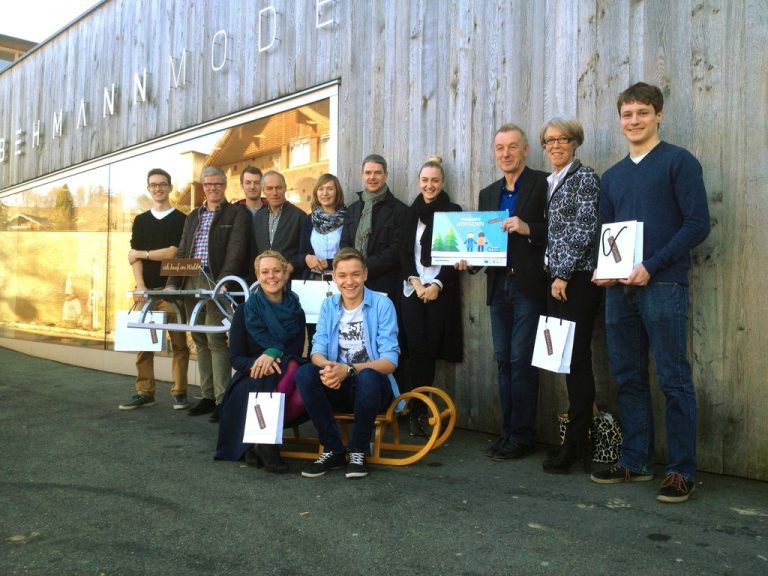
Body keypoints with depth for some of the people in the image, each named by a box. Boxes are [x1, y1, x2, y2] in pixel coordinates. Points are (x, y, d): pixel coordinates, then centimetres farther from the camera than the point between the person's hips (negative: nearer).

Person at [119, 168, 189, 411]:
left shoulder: (180, 219, 3)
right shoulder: (140, 221, 15)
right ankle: (144, 393, 9)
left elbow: (173, 252, -8)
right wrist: (140, 286, -7)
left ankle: (179, 393, 5)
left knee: (178, 342, -2)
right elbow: (134, 257, 6)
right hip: (145, 290, 4)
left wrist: (142, 253, 0)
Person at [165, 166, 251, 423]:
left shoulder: (236, 214, 1)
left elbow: (236, 250, -10)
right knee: (200, 341, 8)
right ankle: (208, 396, 16)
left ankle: (222, 400, -5)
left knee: (216, 340, -10)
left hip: (216, 283, -6)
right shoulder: (193, 216, 20)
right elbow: (182, 251, 17)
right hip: (191, 283, 6)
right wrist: (172, 283, 5)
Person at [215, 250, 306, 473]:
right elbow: (235, 358, -1)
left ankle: (263, 437, -21)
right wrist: (258, 364, -23)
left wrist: (274, 353, -22)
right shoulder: (245, 311, 4)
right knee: (290, 366, -34)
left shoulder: (295, 312, 8)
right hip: (250, 382, -1)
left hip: (283, 378, 2)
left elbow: (297, 353, 0)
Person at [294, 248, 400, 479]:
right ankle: (333, 450, -10)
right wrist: (326, 366, -27)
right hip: (339, 389, 4)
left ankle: (359, 451, -13)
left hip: (374, 386, -3)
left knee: (367, 377, -37)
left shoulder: (382, 304, -8)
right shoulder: (328, 306, 6)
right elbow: (318, 351, -1)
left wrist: (348, 369, -30)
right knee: (304, 374, -24)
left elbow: (390, 361, -15)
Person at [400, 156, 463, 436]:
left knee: (430, 350, -4)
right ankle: (416, 411, 1)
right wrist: (415, 282, -6)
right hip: (412, 289, 2)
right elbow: (404, 252, 8)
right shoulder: (411, 213, 12)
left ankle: (417, 411, 5)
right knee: (417, 349, -7)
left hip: (441, 290, -2)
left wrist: (437, 285, -11)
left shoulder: (454, 212, 3)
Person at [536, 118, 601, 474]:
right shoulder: (548, 183, 18)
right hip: (555, 279, 8)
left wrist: (563, 275, -13)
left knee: (576, 358, -4)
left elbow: (584, 230, -11)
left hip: (577, 279, -7)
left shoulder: (585, 177, -4)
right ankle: (580, 441, 18)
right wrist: (553, 276, 10)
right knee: (567, 360, 9)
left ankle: (575, 444, 4)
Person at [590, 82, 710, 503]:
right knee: (629, 380, 10)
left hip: (663, 286, -6)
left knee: (673, 381, -1)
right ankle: (635, 462, 21)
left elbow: (697, 224, -7)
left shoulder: (679, 162, 0)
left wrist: (652, 267, -15)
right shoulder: (612, 176, 17)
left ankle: (681, 471, 8)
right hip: (619, 290, 6)